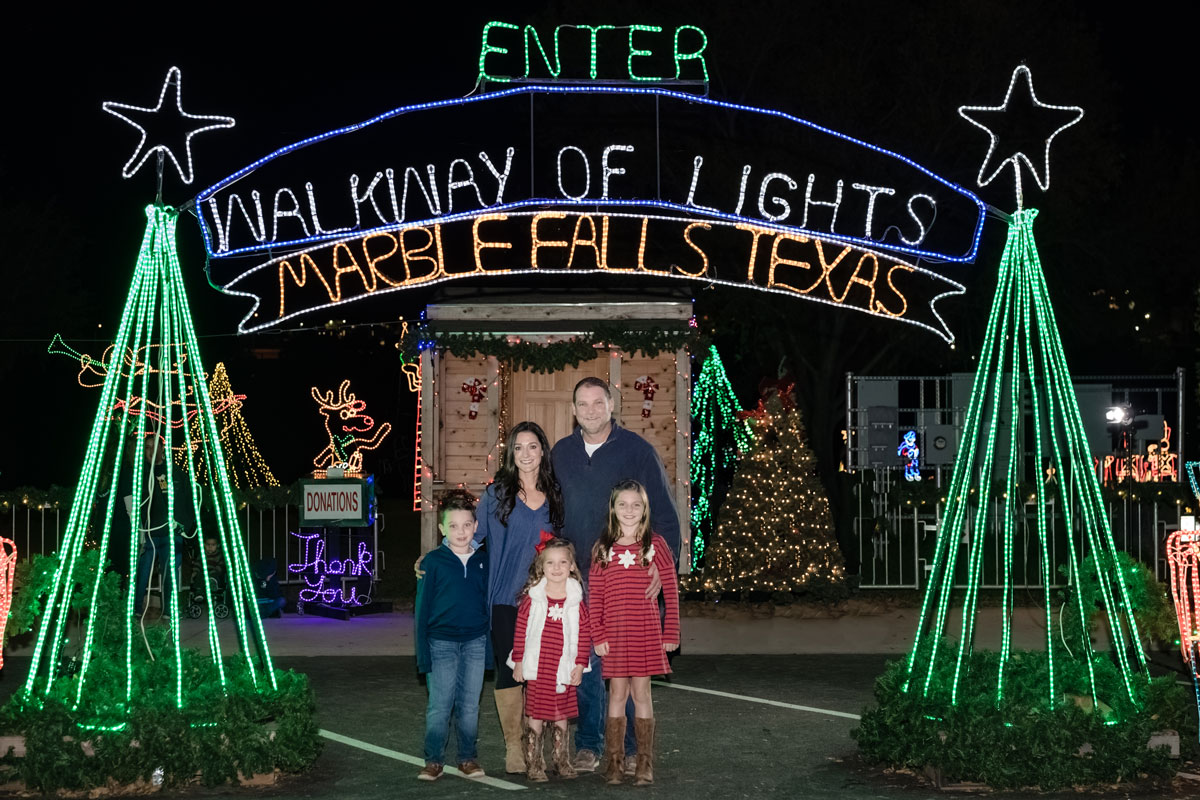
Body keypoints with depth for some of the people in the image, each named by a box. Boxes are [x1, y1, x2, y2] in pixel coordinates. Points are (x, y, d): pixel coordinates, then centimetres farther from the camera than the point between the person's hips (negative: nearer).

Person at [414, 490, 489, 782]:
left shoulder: (483, 560, 5)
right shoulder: (434, 560, -3)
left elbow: (490, 602, 11)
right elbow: (423, 607, -1)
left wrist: (492, 647, 7)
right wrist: (423, 653, -4)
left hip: (475, 643, 2)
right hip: (442, 642, -2)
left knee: (469, 706, 9)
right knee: (439, 706, 0)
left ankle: (468, 758, 20)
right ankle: (433, 761, 10)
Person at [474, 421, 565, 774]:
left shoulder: (555, 495, 9)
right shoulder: (497, 493, 2)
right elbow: (470, 533, 4)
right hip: (506, 598, -2)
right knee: (509, 668, -2)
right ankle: (513, 746, 6)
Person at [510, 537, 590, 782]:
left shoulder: (576, 601, 1)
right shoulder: (531, 598, -2)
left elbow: (584, 634, 3)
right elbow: (520, 630, 1)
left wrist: (580, 663, -1)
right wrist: (518, 661, -1)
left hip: (564, 670, 1)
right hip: (536, 668, -1)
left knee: (561, 717, 11)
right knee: (535, 717, 2)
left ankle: (562, 762, 22)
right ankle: (534, 765, 9)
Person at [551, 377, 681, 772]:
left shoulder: (637, 450, -2)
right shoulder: (560, 453, 9)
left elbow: (665, 512, -2)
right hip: (577, 576, 3)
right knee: (584, 662, 4)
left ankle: (632, 747, 9)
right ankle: (588, 744, 13)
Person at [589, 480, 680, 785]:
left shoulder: (656, 545, 0)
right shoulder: (603, 548, 3)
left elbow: (671, 591, 1)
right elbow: (595, 596, 2)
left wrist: (671, 633, -2)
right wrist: (598, 635, -4)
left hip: (647, 633, -1)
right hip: (614, 633, 1)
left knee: (641, 694, 3)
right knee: (617, 694, 6)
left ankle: (645, 764, 10)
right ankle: (614, 763, 13)